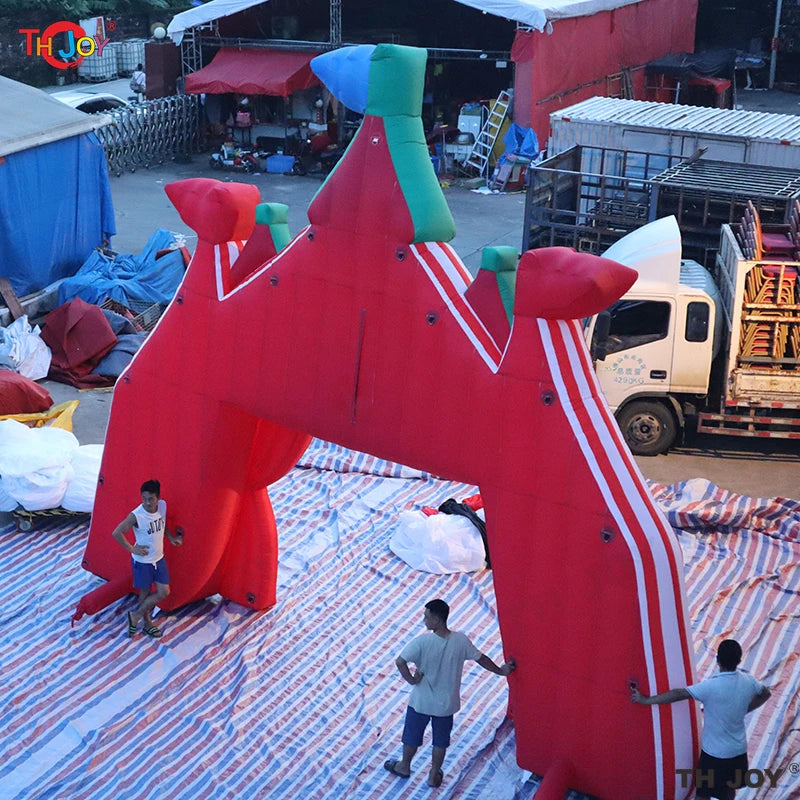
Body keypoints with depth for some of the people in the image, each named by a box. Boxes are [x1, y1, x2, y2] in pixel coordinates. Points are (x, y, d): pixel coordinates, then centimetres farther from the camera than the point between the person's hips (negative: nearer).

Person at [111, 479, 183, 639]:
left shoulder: (162, 506, -9)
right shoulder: (136, 516, -27)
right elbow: (117, 533, -23)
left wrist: (170, 537, 7)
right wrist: (132, 549, -17)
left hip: (159, 558, 6)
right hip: (142, 561, -6)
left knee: (164, 592, 7)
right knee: (145, 592, 10)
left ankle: (136, 616, 25)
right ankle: (147, 622, 31)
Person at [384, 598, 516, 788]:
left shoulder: (422, 642, -27)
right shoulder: (460, 640, -16)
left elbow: (400, 661, -32)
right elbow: (481, 658, -3)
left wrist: (411, 679, -16)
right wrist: (500, 671, 13)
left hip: (421, 701, -2)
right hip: (446, 703, 3)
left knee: (412, 735, 22)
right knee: (441, 740, 23)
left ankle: (404, 767, 43)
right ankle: (434, 775, 38)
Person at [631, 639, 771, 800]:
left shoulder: (711, 686, -26)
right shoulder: (748, 681, -7)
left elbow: (678, 694, -28)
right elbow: (765, 694, 14)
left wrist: (645, 700, -22)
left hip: (714, 753, -6)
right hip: (739, 750, 6)